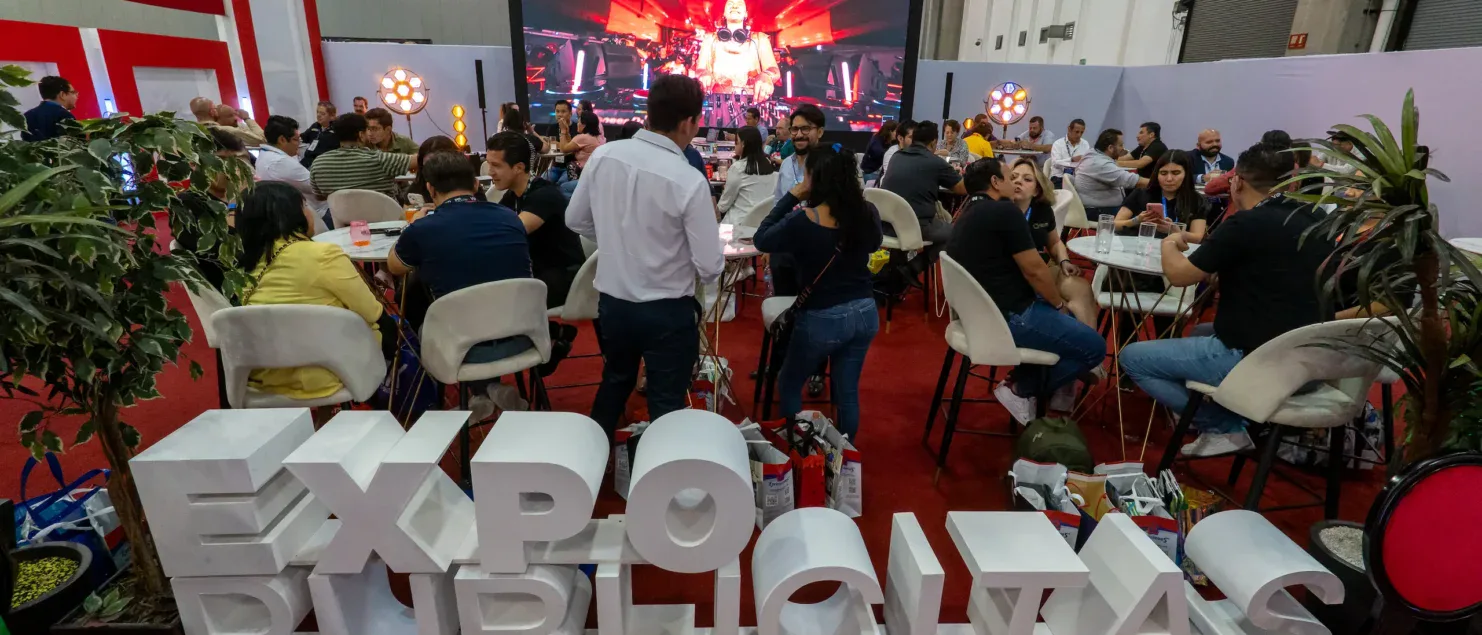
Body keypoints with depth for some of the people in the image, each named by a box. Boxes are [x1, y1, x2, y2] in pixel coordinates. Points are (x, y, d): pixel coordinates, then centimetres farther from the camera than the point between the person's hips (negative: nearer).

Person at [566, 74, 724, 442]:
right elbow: (710, 268, -17)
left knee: (614, 383, 29)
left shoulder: (603, 156, -7)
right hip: (667, 312, -6)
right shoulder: (689, 181, -22)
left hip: (611, 301, 6)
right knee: (666, 405, 13)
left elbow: (576, 220, 7)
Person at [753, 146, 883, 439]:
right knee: (847, 392, 20)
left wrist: (790, 197, -3)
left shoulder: (802, 221, -21)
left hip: (822, 319, -5)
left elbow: (762, 240, -3)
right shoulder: (868, 213, -6)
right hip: (864, 312, 5)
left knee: (789, 385, 20)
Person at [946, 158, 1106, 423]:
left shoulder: (967, 215, 14)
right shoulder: (1004, 210, -14)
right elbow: (1034, 270, -14)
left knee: (1066, 322, 28)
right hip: (1008, 317, -10)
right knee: (1094, 346, 1)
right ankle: (1022, 388, 5)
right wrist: (1060, 303, 4)